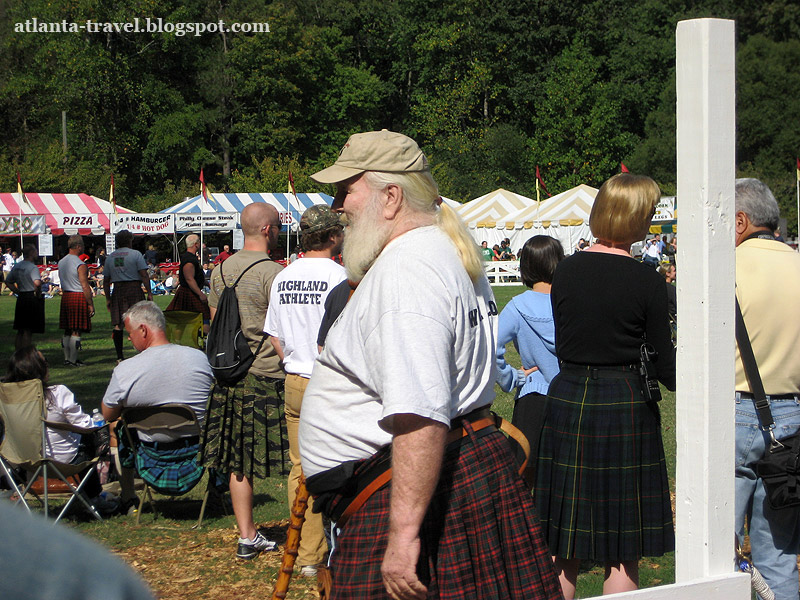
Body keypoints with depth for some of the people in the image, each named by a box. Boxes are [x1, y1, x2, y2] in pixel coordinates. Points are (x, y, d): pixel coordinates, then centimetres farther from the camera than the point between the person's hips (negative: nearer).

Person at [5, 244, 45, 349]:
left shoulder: (16, 266, 9)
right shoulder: (33, 267, -15)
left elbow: (8, 282, 19)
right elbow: (37, 283, -32)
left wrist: (18, 292, 15)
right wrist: (38, 294, -15)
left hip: (21, 300, 7)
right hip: (32, 300, -7)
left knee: (20, 331, 15)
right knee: (28, 332, -2)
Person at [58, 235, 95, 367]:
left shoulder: (61, 262, 10)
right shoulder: (80, 265, -14)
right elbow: (85, 286, -16)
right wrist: (90, 304, -11)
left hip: (65, 297, 8)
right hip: (79, 297, -8)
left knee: (67, 331, 13)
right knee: (76, 331, -4)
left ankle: (67, 358, 17)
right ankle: (73, 360, -4)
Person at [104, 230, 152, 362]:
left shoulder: (110, 257, 11)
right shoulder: (135, 254, -3)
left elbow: (106, 280, 11)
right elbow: (144, 275, -10)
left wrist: (108, 298, 16)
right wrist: (149, 293, -5)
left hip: (117, 291, 4)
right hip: (134, 289, -4)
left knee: (118, 324, 4)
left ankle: (119, 356, 3)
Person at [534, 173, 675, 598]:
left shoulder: (565, 271, 1)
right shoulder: (646, 281, -10)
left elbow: (562, 347, 10)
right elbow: (664, 364, -6)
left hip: (567, 402, 4)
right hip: (625, 406, -4)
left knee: (563, 546, 13)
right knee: (623, 553, 6)